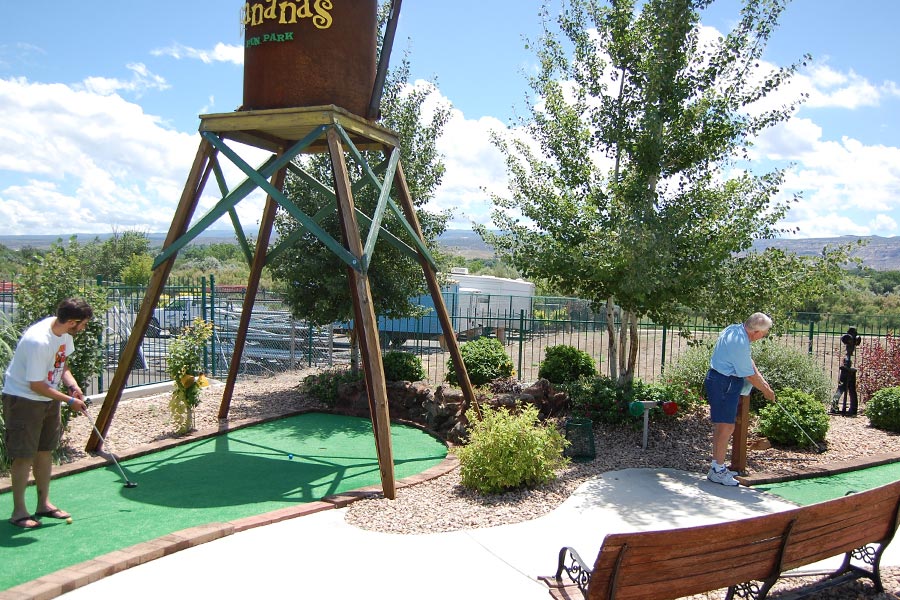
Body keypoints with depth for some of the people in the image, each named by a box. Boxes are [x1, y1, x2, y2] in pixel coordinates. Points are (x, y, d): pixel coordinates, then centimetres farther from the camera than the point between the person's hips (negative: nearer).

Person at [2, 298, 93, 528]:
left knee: (45, 450, 14)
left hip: (48, 397, 9)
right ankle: (19, 511, 10)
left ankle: (44, 503, 26)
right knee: (24, 455, -3)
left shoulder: (64, 332, -5)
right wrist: (70, 401, -18)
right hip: (23, 398, -9)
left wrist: (72, 385, -5)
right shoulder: (38, 341, -31)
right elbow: (36, 385, -25)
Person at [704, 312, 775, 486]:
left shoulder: (734, 329, 7)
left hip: (717, 379, 11)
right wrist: (766, 390, 2)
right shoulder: (740, 343, -23)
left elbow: (748, 360, 19)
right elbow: (750, 376, -14)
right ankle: (717, 470, -2)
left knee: (720, 425, 14)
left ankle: (717, 467, 22)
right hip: (724, 384, -11)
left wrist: (762, 380, 17)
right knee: (727, 426, -8)